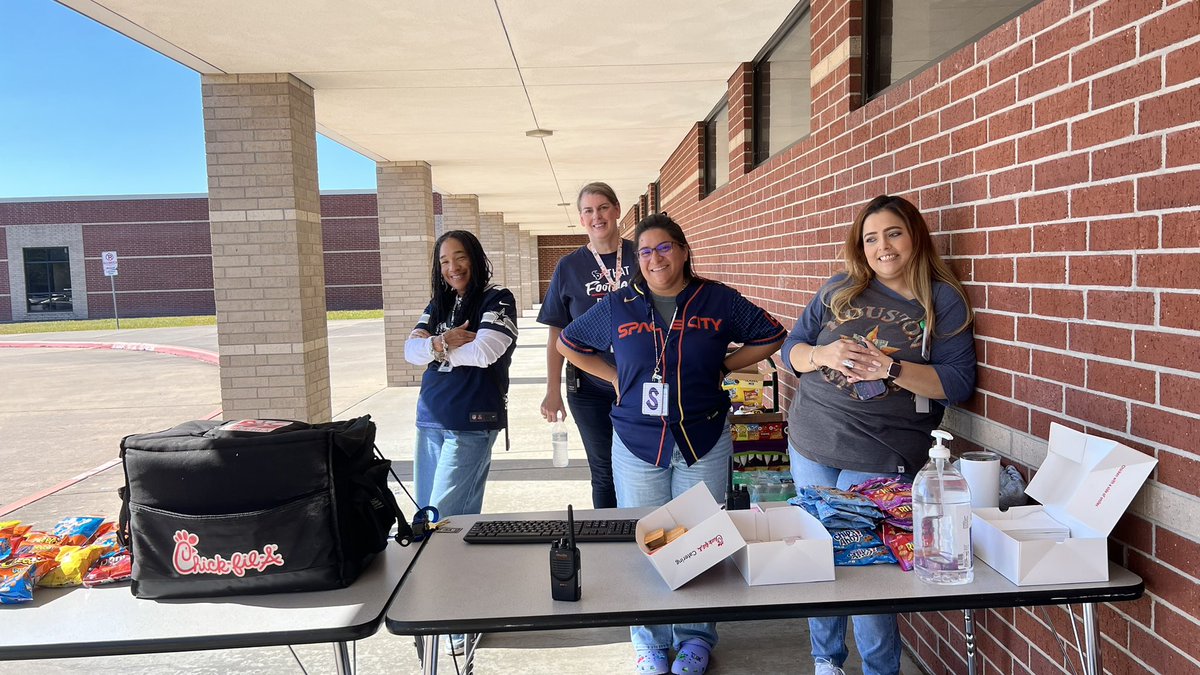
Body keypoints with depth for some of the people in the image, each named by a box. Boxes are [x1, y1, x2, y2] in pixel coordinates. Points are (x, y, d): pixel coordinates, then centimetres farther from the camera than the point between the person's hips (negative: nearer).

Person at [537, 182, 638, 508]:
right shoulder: (569, 267, 3)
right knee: (604, 472, 10)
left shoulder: (640, 257, 0)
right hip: (589, 387, 1)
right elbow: (557, 334, 4)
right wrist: (553, 391, 0)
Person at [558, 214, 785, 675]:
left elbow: (771, 338, 9)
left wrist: (722, 366, -1)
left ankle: (696, 637, 28)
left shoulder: (719, 301, -1)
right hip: (637, 442, 1)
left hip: (704, 441, 0)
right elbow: (568, 344, 13)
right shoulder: (618, 306, 1)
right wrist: (615, 377, 3)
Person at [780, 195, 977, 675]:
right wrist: (822, 355, -15)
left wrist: (891, 369, -21)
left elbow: (958, 382, -9)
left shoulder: (943, 302, -2)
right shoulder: (838, 290, 6)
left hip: (880, 458, -4)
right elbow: (791, 349, 7)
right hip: (812, 445, 4)